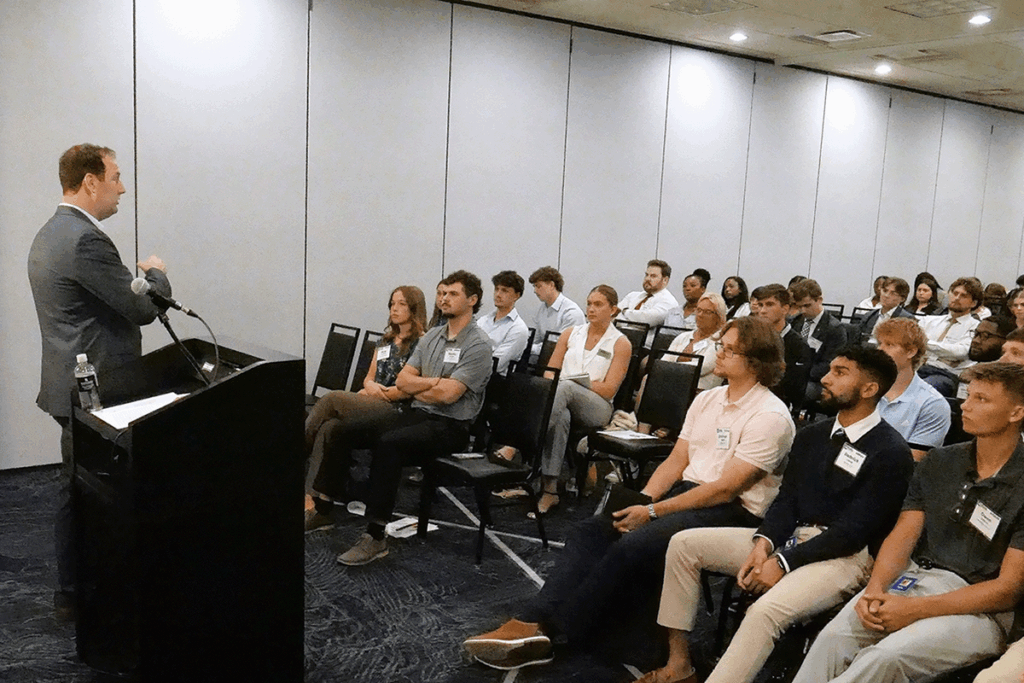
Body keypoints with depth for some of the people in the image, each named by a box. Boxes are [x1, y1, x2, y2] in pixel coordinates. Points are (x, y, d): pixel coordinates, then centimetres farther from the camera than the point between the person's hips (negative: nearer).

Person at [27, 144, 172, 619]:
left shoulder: (49, 234, 13)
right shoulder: (86, 240, -21)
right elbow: (143, 308, -18)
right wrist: (156, 273, 0)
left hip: (71, 382, 11)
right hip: (94, 388, -11)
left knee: (77, 488, 18)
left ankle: (73, 591, 30)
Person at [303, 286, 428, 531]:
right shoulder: (385, 341, 24)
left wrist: (380, 392, -7)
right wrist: (370, 386, 1)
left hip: (395, 410, -7)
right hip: (372, 404, 7)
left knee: (331, 399, -23)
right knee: (330, 428, -23)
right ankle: (322, 507, -22)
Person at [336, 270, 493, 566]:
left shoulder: (478, 345, -8)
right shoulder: (431, 336, 15)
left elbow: (448, 394, -17)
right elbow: (403, 380, 7)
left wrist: (417, 388, 0)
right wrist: (437, 381, -8)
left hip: (451, 426, -7)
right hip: (418, 414, 7)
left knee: (389, 443, -32)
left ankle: (376, 537, -27)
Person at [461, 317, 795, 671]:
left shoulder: (770, 416, -12)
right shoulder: (706, 399, 13)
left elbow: (726, 488, -17)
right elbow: (675, 462, 12)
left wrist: (653, 512, -17)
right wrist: (641, 500, -7)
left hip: (732, 511, -7)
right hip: (685, 492, 7)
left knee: (630, 545, -29)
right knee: (590, 531, -13)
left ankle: (551, 634, -21)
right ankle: (534, 623, -25)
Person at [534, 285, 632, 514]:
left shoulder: (621, 344, 8)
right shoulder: (571, 334, 20)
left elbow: (608, 390, -1)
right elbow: (548, 374, 15)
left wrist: (573, 382, -11)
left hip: (597, 408, -2)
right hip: (563, 398, 3)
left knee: (565, 389, -38)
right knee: (561, 416, -38)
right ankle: (549, 488, -43)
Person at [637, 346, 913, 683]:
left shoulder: (890, 452, -11)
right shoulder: (811, 436, 13)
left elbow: (854, 530, -16)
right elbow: (786, 500, 9)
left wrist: (784, 563, -19)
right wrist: (764, 543, -11)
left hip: (847, 554, -8)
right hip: (791, 537, 8)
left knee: (764, 610, -36)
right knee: (684, 543, -4)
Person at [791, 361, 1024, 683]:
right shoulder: (939, 462, 10)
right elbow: (902, 536, 7)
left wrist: (917, 609, -18)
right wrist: (875, 590, -13)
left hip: (979, 607, -4)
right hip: (913, 578, 4)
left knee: (886, 656, -32)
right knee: (833, 638, -24)